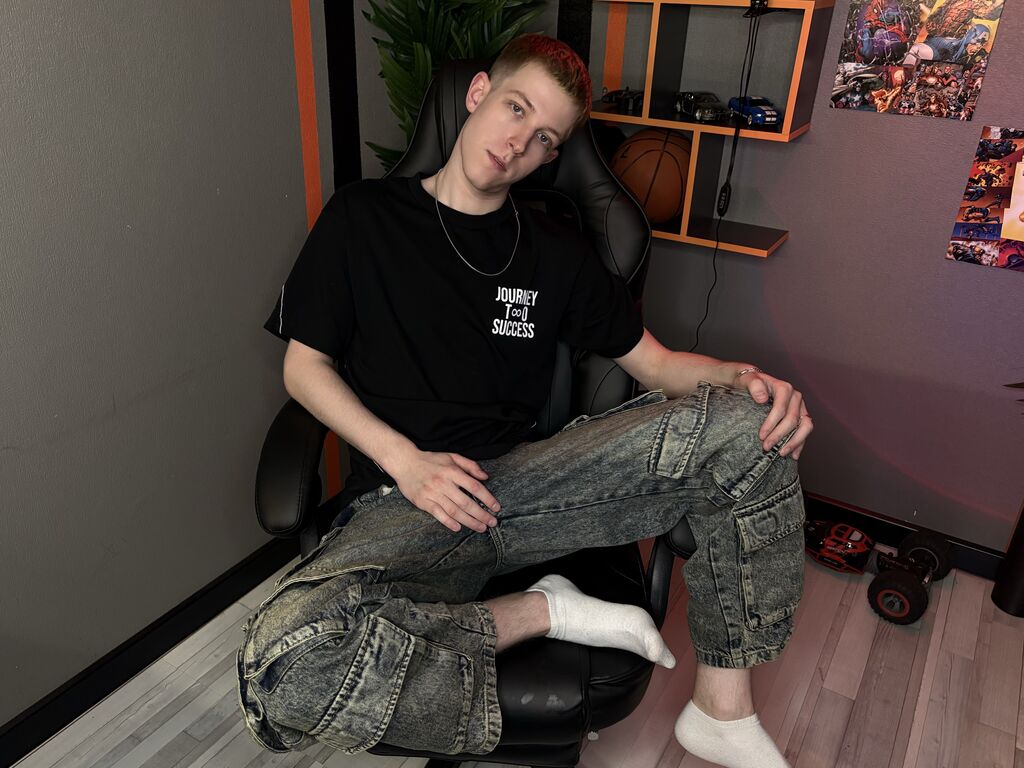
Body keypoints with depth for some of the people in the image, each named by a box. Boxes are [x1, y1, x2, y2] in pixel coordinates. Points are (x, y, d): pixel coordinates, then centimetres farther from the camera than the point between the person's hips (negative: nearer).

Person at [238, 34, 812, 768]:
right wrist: (405, 460, -10)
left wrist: (743, 378, -9)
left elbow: (654, 362, 14)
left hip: (526, 474, 3)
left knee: (746, 420, -18)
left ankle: (723, 709, -7)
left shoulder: (556, 252, 13)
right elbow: (305, 366, 6)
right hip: (406, 501, -2)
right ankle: (540, 611, -13)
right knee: (286, 666, -34)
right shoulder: (363, 217, 7)